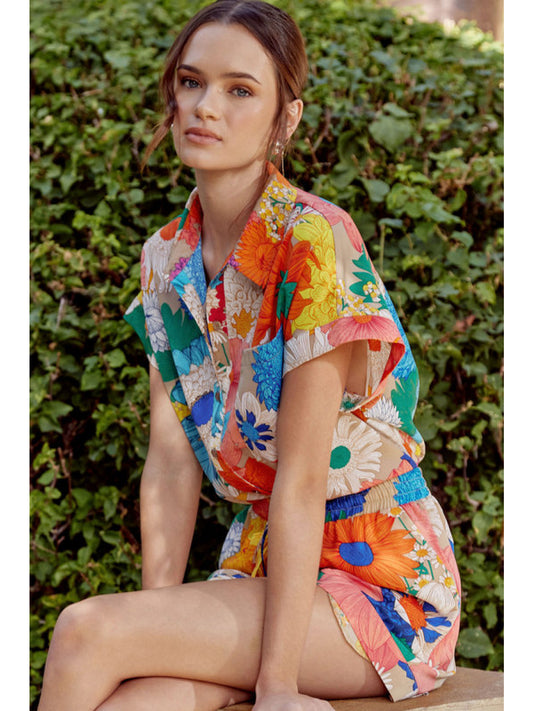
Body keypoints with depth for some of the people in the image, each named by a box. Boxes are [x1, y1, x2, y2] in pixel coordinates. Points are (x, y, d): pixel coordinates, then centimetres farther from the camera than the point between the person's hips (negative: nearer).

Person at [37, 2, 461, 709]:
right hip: (260, 562, 5)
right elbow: (171, 464, 2)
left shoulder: (314, 239, -17)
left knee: (88, 629, -22)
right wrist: (160, 622, -6)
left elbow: (301, 478, -20)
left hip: (379, 575, -5)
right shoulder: (166, 258, 5)